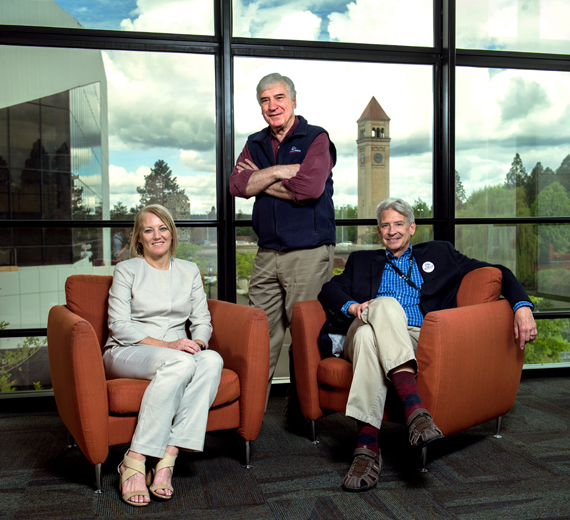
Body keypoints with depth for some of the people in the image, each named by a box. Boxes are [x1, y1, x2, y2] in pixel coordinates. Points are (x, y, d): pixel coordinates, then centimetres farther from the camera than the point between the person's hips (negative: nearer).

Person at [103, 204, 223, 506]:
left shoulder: (189, 271, 17)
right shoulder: (127, 270, 5)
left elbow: (202, 321, 12)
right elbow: (119, 325, -4)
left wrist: (197, 342, -12)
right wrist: (166, 345, -17)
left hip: (178, 352, 4)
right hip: (127, 354, -3)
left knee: (212, 360, -32)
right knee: (181, 363, -37)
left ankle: (168, 457, -35)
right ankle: (134, 462, -33)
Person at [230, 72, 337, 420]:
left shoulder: (316, 139, 1)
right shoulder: (255, 144, 18)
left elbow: (310, 188, -16)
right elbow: (238, 185, 1)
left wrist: (261, 180, -4)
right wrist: (279, 171, -9)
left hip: (310, 252, -5)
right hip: (268, 254, 5)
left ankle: (302, 410, 11)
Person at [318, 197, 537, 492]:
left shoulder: (438, 254, 27)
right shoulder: (362, 261, 31)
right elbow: (329, 291, 17)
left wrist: (522, 306, 0)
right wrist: (352, 306, -7)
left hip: (416, 340, -1)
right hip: (364, 331, 1)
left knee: (369, 336, -36)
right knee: (385, 304, -35)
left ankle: (367, 442, -46)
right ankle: (414, 408, -46)